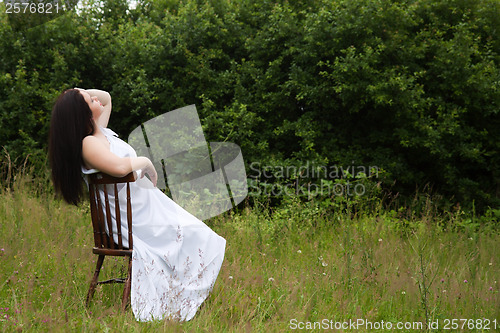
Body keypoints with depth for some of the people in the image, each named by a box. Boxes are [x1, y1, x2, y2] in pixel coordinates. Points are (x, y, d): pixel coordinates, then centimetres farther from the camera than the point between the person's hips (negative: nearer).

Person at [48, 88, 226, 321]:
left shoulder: (101, 131, 4)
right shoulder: (89, 143, -24)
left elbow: (106, 97, 23)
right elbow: (120, 167, -42)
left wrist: (81, 94, 1)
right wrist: (145, 161, -21)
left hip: (146, 201, 10)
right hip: (135, 218, -10)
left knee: (199, 236, 11)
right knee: (188, 237, -7)